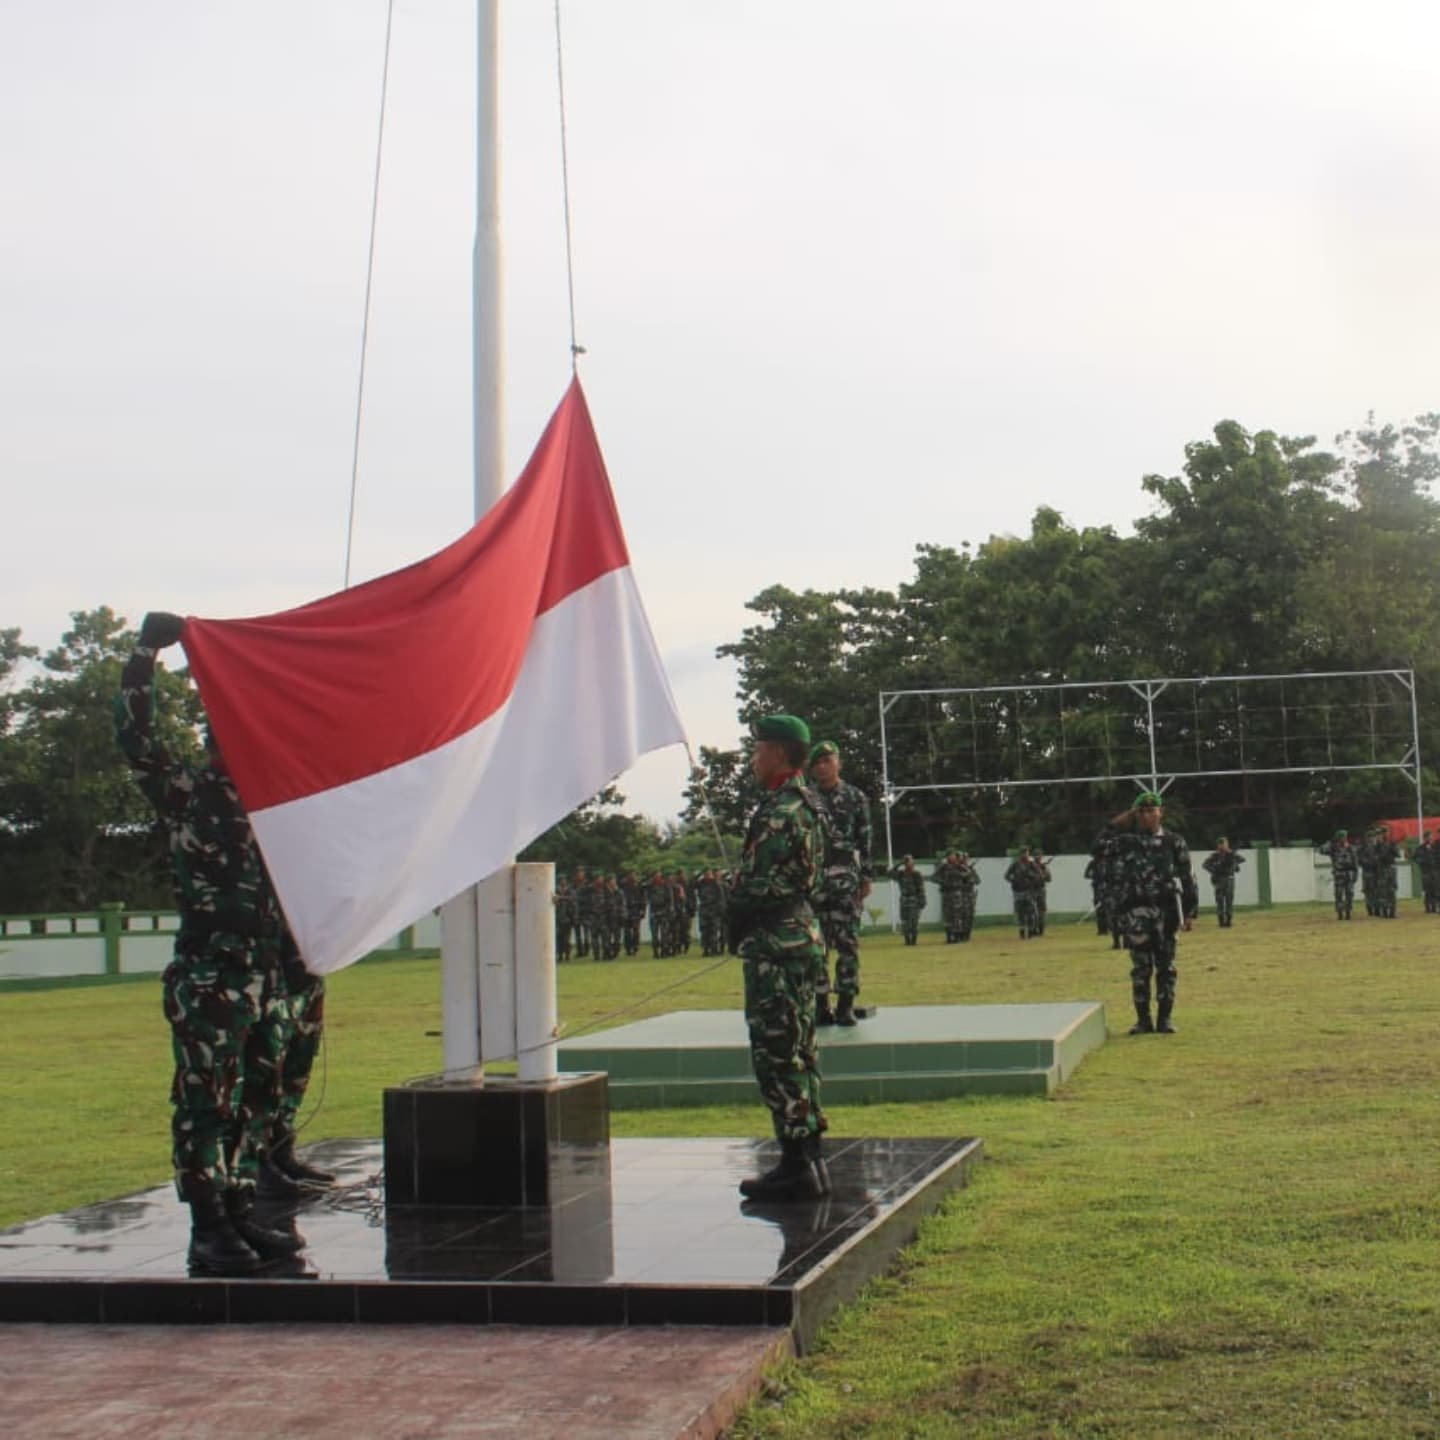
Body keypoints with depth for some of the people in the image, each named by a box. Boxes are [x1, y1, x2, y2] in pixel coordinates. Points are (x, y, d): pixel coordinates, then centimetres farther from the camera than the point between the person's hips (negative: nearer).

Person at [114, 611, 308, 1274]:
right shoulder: (184, 791, -3)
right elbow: (135, 735, -14)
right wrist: (146, 649, -14)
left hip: (267, 976, 7)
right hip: (207, 977, -7)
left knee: (257, 1100, 11)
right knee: (204, 1102, -3)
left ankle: (240, 1215, 20)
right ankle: (208, 1231, 1)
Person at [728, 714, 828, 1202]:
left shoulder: (781, 809, -17)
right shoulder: (807, 803, 14)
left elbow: (765, 885, -21)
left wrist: (736, 926, -5)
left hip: (776, 945, -10)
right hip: (802, 935, 11)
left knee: (777, 1053, -6)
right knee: (797, 1052, 15)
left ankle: (796, 1167, -3)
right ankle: (808, 1161, 21)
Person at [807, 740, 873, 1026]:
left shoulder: (855, 797, 6)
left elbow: (865, 840, 5)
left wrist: (866, 877, -1)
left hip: (846, 875, -1)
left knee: (847, 940, -4)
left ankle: (846, 1004, 0)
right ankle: (821, 1005, 6)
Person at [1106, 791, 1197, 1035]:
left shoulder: (1174, 842, 7)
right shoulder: (1126, 841, 9)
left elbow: (1188, 878, 7)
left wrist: (1190, 912, 2)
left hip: (1166, 909, 0)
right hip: (1136, 911, 0)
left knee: (1166, 966, 4)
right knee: (1140, 968, 1)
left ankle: (1165, 1018, 11)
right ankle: (1143, 1019, 8)